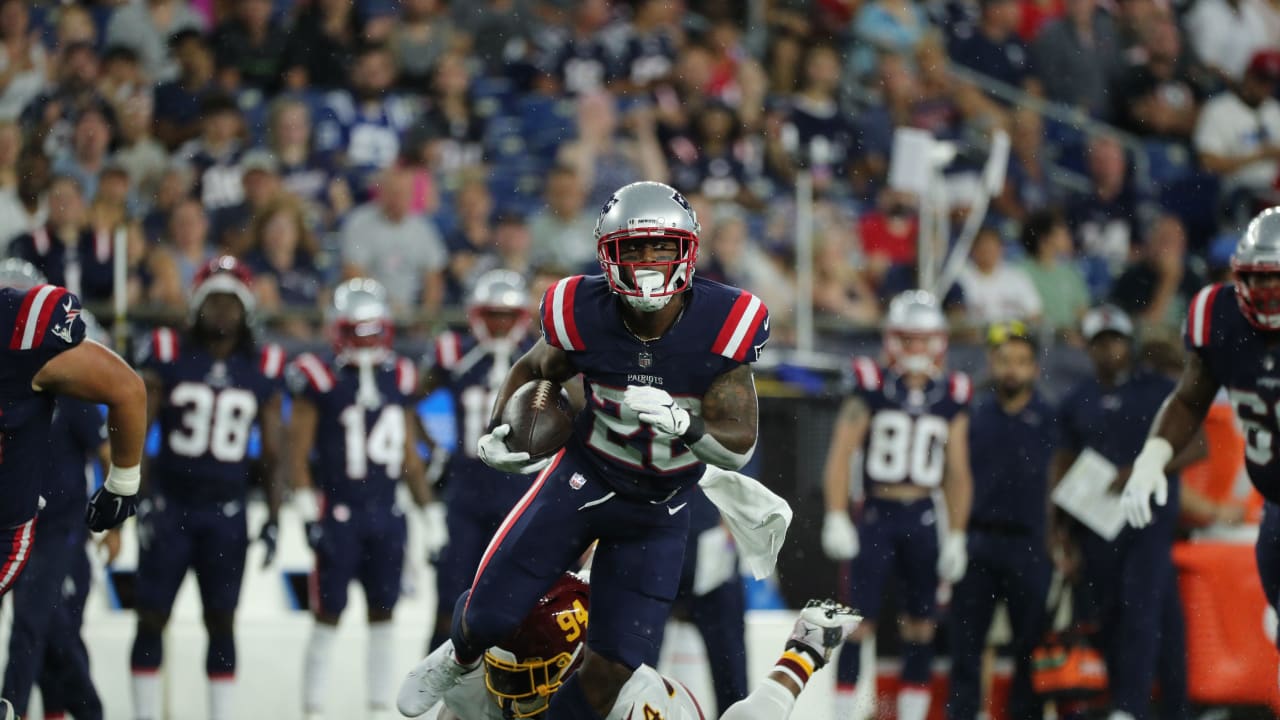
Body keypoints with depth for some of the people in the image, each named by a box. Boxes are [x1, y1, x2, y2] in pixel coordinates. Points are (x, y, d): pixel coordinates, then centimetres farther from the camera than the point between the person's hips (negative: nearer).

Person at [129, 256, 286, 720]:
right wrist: (141, 501, -10)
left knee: (221, 621, 3)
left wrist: (272, 519, 3)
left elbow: (271, 455, 7)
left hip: (226, 513, 1)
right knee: (152, 617, 1)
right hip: (171, 504, -1)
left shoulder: (262, 370, 3)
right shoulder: (167, 358, -3)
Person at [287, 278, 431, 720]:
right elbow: (298, 453, -5)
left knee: (383, 613, 7)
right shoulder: (320, 380, -6)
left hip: (386, 516, 5)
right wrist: (308, 513, -10)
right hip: (338, 513, -5)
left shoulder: (398, 379, 9)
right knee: (328, 616, -2)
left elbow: (410, 456, 16)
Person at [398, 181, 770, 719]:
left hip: (659, 511, 0)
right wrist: (496, 432, -13)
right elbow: (532, 371, 4)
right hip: (583, 479, 0)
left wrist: (681, 423, -39)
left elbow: (739, 447, -19)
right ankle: (458, 660, 38)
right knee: (490, 615, 0)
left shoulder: (722, 326, -22)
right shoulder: (584, 316, -19)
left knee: (613, 669, -3)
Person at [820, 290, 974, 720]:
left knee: (922, 623, 4)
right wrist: (836, 518, -12)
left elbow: (957, 474, 12)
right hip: (876, 516, -3)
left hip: (922, 521, 3)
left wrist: (956, 536, 9)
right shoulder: (871, 387, -2)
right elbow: (841, 453, -5)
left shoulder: (951, 398, 7)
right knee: (860, 618, -7)